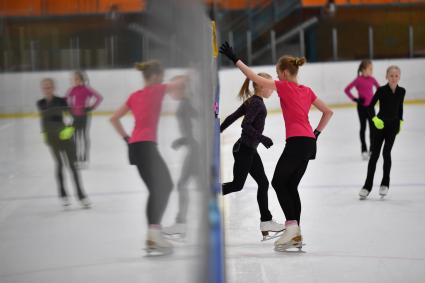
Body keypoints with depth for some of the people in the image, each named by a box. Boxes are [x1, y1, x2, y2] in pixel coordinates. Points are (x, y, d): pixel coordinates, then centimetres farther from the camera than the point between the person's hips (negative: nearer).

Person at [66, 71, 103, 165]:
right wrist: (70, 108, 5)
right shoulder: (72, 90, 2)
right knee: (77, 136, 7)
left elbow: (99, 97, -11)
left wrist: (91, 107, -13)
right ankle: (78, 157, 17)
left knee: (85, 135, 2)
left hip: (85, 115, -4)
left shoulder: (86, 89, -11)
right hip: (75, 115, 4)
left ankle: (85, 158, 9)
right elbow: (66, 99, 17)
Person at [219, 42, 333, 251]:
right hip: (308, 142, 7)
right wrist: (316, 133, 19)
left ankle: (291, 224, -10)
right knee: (291, 186, 12)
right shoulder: (307, 91, 16)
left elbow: (255, 78, -6)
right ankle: (296, 234, 10)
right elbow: (328, 112, 19)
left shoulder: (284, 86, -3)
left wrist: (234, 58, -1)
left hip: (296, 142, -7)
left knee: (278, 182, 3)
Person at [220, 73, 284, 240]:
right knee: (237, 184, -3)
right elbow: (245, 125, -25)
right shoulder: (257, 103, -16)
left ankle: (266, 222, 8)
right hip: (244, 149, -10)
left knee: (263, 183, 7)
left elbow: (232, 117, 15)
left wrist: (218, 131, 20)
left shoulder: (252, 101, 12)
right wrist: (262, 138, -24)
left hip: (250, 150, 10)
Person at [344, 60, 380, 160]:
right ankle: (364, 150, 12)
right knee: (363, 127, 5)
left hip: (370, 106, 4)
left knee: (372, 128, 5)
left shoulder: (372, 79, 1)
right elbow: (347, 90, -13)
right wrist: (354, 99, -13)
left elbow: (378, 88, 18)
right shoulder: (358, 80, -13)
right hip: (362, 106, -4)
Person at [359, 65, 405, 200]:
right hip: (380, 124, -1)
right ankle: (367, 186, 6)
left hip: (393, 125, 1)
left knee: (386, 152, -7)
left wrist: (400, 121, 14)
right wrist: (374, 118, -23)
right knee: (375, 154, 0)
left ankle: (385, 183, 9)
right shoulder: (381, 90, -12)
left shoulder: (401, 91, -3)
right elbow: (371, 106, -10)